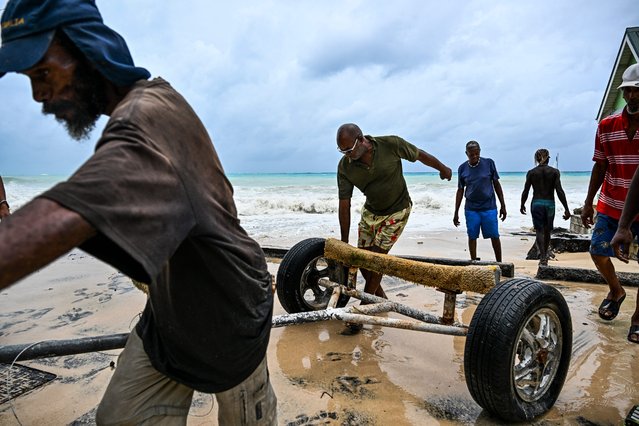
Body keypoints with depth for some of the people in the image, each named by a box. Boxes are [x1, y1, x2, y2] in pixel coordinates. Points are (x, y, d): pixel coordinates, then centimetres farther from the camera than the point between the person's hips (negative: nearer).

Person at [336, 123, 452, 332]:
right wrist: (344, 242, -11)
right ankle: (380, 299, 26)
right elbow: (344, 204, -13)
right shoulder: (344, 167, -17)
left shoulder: (391, 144, -25)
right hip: (370, 211, 4)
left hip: (397, 211, -4)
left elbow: (420, 155, -6)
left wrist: (443, 168, 11)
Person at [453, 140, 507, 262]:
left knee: (494, 236, 1)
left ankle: (499, 262, 14)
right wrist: (456, 212, 6)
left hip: (489, 207, -1)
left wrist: (503, 206, 3)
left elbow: (496, 184, 5)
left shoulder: (489, 163, -1)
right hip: (471, 209, 1)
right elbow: (460, 191, 7)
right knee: (472, 237, 3)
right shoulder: (462, 168, 2)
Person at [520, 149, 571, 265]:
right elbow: (559, 191, -8)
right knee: (547, 231, 15)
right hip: (550, 204, 1)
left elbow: (525, 191, 1)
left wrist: (522, 205, 16)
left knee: (539, 231, -1)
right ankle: (545, 256, 29)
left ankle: (543, 256, -17)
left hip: (536, 203, -1)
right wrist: (566, 209, -5)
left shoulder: (531, 172, -1)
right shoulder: (554, 172, -3)